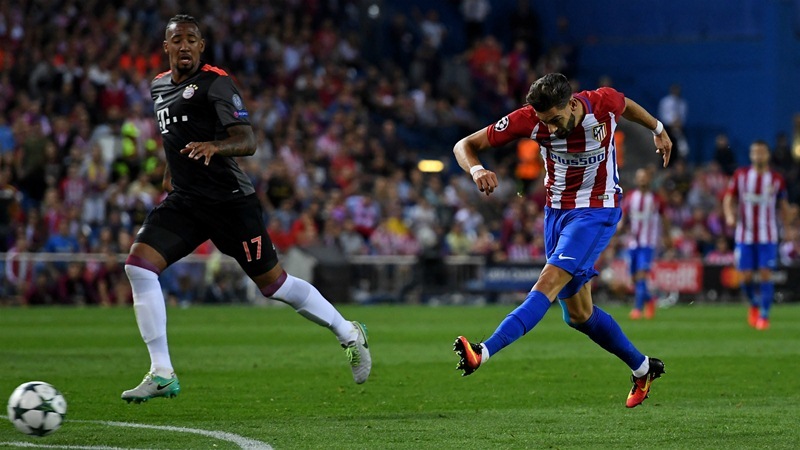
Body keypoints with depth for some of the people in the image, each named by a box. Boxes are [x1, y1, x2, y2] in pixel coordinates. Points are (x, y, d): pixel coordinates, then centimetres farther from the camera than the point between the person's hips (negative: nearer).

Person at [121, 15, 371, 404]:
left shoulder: (216, 83, -11)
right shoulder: (159, 86, 12)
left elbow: (247, 141, -19)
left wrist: (214, 146, -37)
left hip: (230, 201, -6)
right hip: (184, 202, 6)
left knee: (273, 284, 1)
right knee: (138, 264, -14)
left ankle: (349, 334, 25)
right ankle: (162, 374, -11)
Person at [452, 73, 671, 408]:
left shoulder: (604, 103, -18)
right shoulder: (528, 119, -17)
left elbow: (627, 105, 10)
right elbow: (464, 145, -12)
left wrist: (658, 130, 28)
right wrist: (476, 171, -35)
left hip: (596, 211, -4)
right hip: (556, 211, 4)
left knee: (548, 284, -24)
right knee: (578, 314, 8)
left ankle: (485, 352, -39)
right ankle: (643, 370, 27)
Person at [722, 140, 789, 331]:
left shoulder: (776, 179, 2)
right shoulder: (740, 175, 2)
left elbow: (783, 206, 9)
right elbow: (728, 199, 5)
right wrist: (729, 215, -15)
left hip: (768, 236, -1)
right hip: (744, 235, 1)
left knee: (766, 274, -8)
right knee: (745, 276, -2)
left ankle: (764, 315, 0)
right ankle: (754, 304, 26)